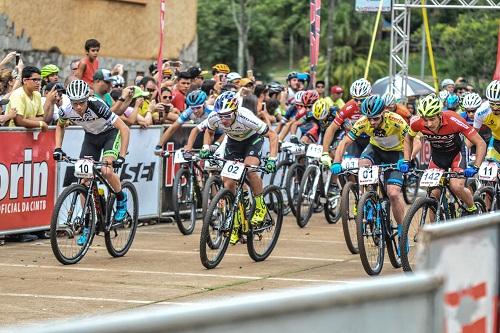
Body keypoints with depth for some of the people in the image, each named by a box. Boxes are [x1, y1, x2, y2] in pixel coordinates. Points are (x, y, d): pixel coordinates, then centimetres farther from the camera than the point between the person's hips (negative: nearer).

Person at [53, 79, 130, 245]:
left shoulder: (97, 106, -36)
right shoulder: (67, 111, -23)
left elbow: (124, 129, -35)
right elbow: (60, 126, 4)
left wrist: (121, 156, -40)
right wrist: (58, 148, -8)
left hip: (110, 134, -4)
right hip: (91, 136, 4)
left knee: (106, 171, -28)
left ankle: (121, 199, 4)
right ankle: (87, 226, 3)